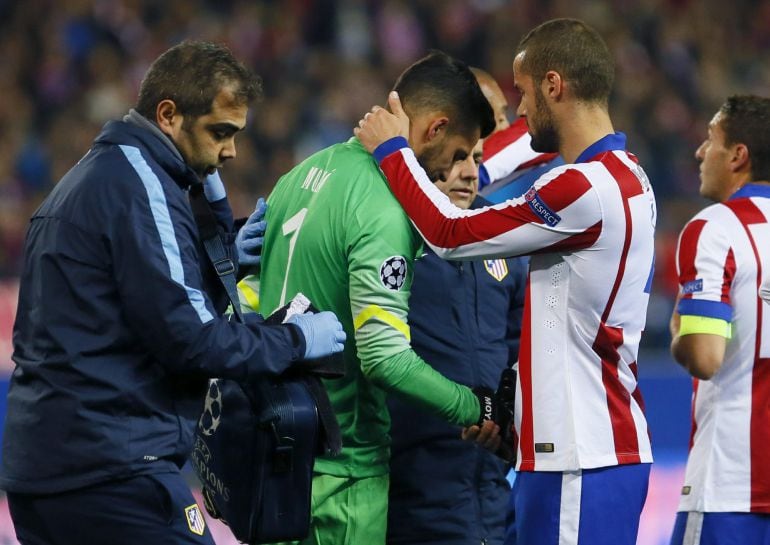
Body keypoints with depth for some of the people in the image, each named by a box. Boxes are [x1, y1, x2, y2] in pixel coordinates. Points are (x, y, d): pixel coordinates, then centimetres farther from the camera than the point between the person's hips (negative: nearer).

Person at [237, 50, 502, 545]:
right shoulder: (384, 212, -18)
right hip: (342, 465, -9)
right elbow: (386, 355, -24)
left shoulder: (307, 172, 10)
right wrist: (475, 408, -14)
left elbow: (252, 287, 18)